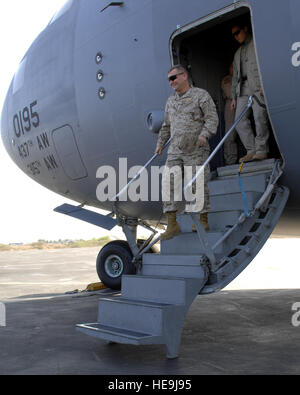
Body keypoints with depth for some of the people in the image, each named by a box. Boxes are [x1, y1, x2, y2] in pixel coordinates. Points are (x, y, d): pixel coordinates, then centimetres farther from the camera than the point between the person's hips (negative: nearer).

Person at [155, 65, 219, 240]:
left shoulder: (201, 95, 1)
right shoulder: (171, 101, 19)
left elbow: (212, 117, -7)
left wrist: (205, 134, -23)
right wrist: (160, 143, 25)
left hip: (196, 151, -5)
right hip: (175, 152, 5)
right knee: (169, 184, -6)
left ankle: (203, 221, 17)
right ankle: (172, 224, -3)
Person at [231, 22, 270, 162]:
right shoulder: (237, 54, 30)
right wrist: (233, 97, 21)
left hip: (258, 87, -6)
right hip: (243, 90, 7)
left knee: (259, 117, -17)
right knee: (240, 120, -7)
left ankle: (261, 150, -13)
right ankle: (251, 151, -6)